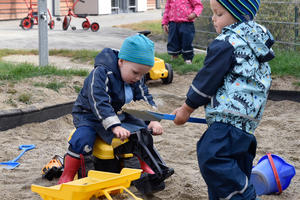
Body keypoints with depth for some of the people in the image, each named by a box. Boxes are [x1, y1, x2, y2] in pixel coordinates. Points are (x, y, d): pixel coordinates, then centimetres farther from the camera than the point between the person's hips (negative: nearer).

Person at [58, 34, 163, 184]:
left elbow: (146, 99, 0)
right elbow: (99, 104, -36)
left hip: (116, 115, 7)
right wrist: (115, 127, -46)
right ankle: (66, 177, -18)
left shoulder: (136, 79, -4)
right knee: (82, 140, -31)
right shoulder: (101, 73, -28)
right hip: (89, 115, -7)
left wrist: (153, 121, -18)